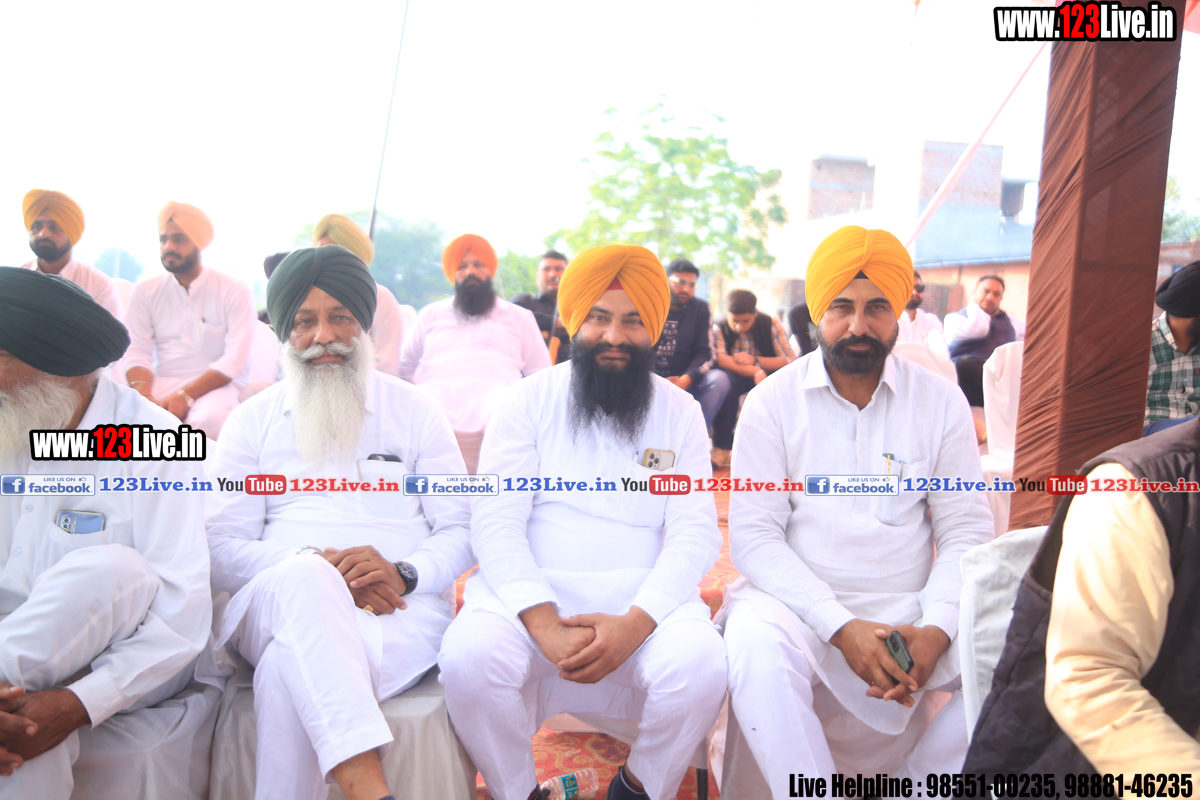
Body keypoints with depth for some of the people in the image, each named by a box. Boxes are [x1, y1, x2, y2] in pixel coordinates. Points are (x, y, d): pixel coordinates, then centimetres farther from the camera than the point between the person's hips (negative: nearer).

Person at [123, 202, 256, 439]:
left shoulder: (234, 292, 1)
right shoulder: (146, 291, 13)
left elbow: (235, 360, -9)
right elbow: (137, 352, 3)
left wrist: (185, 396, -21)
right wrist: (144, 395, -19)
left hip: (213, 385, -3)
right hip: (161, 385, 3)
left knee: (208, 419, -37)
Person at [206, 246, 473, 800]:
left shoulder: (414, 412, 14)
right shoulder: (253, 421, 15)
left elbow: (461, 531, 9)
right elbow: (219, 551, 5)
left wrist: (403, 574, -14)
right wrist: (315, 569, -14)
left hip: (400, 612, -1)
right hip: (280, 606, 1)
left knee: (289, 671, -35)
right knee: (302, 577, -37)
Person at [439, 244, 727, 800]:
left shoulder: (679, 412, 7)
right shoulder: (530, 400, 5)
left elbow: (695, 534, -1)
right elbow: (495, 522, -4)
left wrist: (633, 624, -19)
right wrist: (545, 625, -20)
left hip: (644, 598, 1)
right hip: (530, 593, 0)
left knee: (700, 669, -29)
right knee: (469, 659, -30)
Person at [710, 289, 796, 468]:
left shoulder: (770, 324, -4)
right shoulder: (719, 328, -7)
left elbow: (791, 361, -13)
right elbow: (718, 358, -27)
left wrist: (755, 361, -26)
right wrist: (755, 372, -39)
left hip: (766, 375, 1)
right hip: (734, 377, -1)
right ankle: (722, 447, -26)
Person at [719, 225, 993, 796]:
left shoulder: (942, 402, 5)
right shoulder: (773, 401, -1)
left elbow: (965, 531, 4)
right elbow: (753, 535, -7)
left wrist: (936, 627, -16)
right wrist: (841, 627, -19)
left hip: (908, 610, 3)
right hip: (799, 605, -2)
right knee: (757, 649, -34)